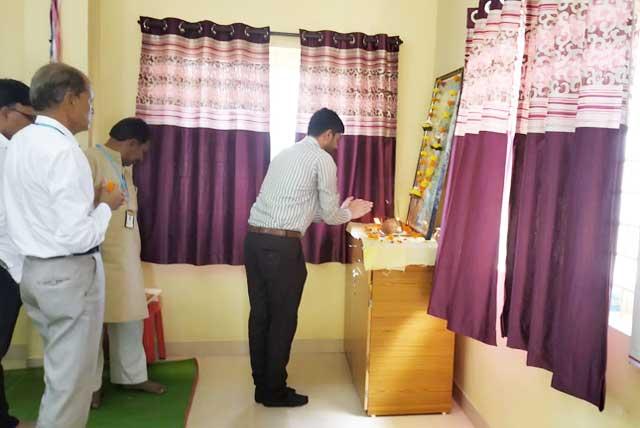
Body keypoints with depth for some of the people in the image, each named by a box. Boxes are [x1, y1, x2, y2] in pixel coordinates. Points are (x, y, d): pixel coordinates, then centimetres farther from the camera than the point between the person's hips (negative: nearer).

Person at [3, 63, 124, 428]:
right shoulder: (64, 151, -21)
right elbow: (78, 237, -25)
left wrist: (88, 199, 11)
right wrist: (105, 205, -9)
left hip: (35, 268, 9)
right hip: (69, 273, -9)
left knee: (61, 369, 23)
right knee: (71, 381, 6)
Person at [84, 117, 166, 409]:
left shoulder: (124, 168, 17)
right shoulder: (90, 159, -12)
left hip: (126, 260, 8)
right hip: (98, 259, -8)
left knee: (130, 319, 13)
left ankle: (132, 376, 26)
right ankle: (90, 385, 17)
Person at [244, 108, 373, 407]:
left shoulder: (286, 154, 23)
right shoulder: (322, 159, -1)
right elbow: (330, 215, 2)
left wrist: (341, 210, 32)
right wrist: (348, 213, 23)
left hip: (254, 239, 8)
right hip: (282, 245, -8)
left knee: (260, 315, 14)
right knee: (283, 319, 5)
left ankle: (262, 386, 26)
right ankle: (274, 391, 17)